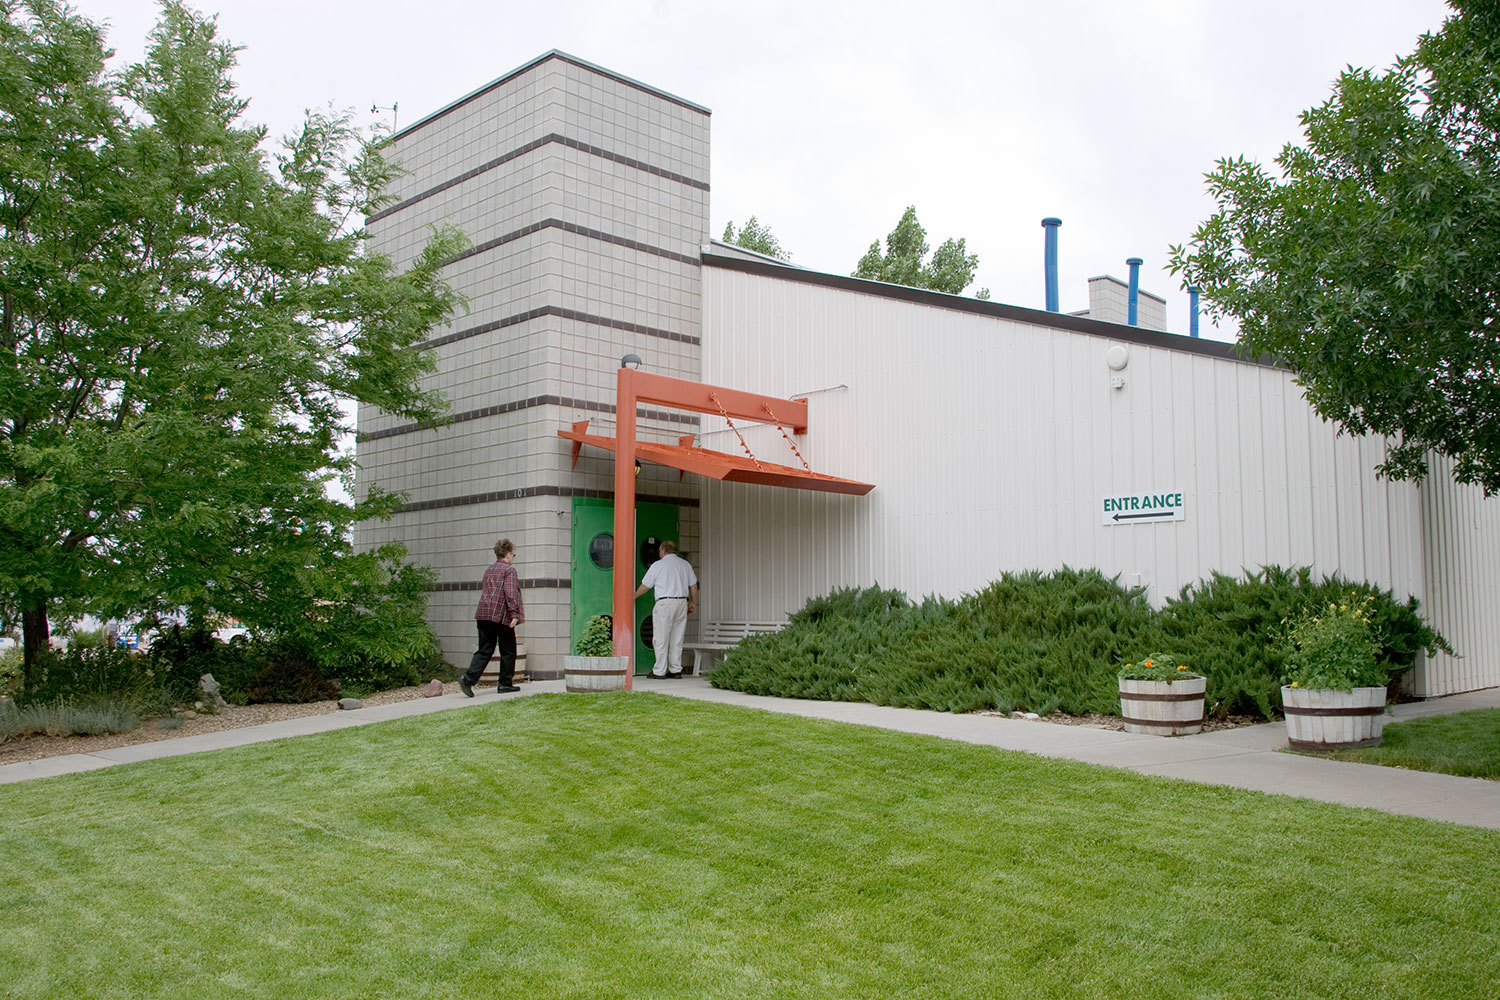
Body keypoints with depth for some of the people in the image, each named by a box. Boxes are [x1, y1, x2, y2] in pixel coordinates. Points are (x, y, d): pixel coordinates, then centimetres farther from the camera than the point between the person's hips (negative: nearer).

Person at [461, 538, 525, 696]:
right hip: (502, 615, -7)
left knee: (484, 650, 5)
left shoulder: (489, 569, 19)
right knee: (508, 651, 8)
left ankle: (468, 678, -13)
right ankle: (505, 684, 12)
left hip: (483, 615, 7)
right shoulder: (509, 570, -5)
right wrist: (515, 614, -18)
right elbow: (510, 594, -17)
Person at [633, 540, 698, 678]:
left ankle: (659, 671, -2)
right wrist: (693, 602, 24)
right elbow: (693, 585, 14)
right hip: (682, 602, 5)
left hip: (664, 603, -5)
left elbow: (645, 586, 6)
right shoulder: (685, 564, 13)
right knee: (677, 639, 9)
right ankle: (676, 670, 9)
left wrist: (634, 596, 22)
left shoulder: (657, 565, 0)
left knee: (661, 639, -1)